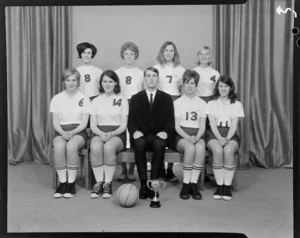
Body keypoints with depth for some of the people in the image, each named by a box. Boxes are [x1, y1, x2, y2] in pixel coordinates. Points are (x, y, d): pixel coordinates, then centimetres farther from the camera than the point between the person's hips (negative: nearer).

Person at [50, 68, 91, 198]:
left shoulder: (84, 99, 7)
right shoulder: (56, 99, 11)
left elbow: (84, 123, 0)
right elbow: (55, 122, 5)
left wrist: (72, 133, -17)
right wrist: (63, 133, -16)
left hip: (78, 132, -1)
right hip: (61, 131, 1)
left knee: (71, 146, -35)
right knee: (59, 146, -33)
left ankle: (71, 183, -24)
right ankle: (62, 182, -22)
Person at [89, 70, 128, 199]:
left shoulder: (122, 100, 9)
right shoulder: (96, 101, 14)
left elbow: (123, 126, 3)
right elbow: (93, 125, 8)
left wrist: (111, 134, -16)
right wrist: (101, 134, -14)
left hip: (117, 134, -1)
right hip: (99, 133, 2)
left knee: (109, 147, -36)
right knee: (95, 147, -34)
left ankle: (108, 184, -26)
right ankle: (99, 182, -25)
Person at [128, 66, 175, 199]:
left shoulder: (166, 98, 15)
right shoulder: (136, 98, 16)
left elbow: (170, 121, 6)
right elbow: (131, 120, 6)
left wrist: (165, 132, -15)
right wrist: (135, 131, -15)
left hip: (158, 136, 0)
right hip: (141, 136, 0)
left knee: (159, 145, -34)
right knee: (139, 144, -34)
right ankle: (143, 184, -29)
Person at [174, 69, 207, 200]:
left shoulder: (202, 103, 15)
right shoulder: (177, 102, 10)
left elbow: (202, 126, 7)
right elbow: (176, 126, 1)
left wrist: (196, 137, -15)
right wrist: (188, 137, -17)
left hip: (197, 136, 2)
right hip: (181, 136, -1)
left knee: (200, 148, -34)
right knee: (190, 148, -36)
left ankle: (194, 184, -27)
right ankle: (185, 185, -26)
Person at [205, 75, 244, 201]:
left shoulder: (237, 104, 13)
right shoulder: (211, 103, 14)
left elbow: (234, 125, 2)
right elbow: (212, 124, 2)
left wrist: (227, 138, -17)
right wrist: (219, 138, -16)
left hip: (231, 134, 0)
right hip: (214, 134, 0)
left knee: (228, 150, -34)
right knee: (217, 150, -33)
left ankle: (227, 186, -28)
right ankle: (219, 186, -25)